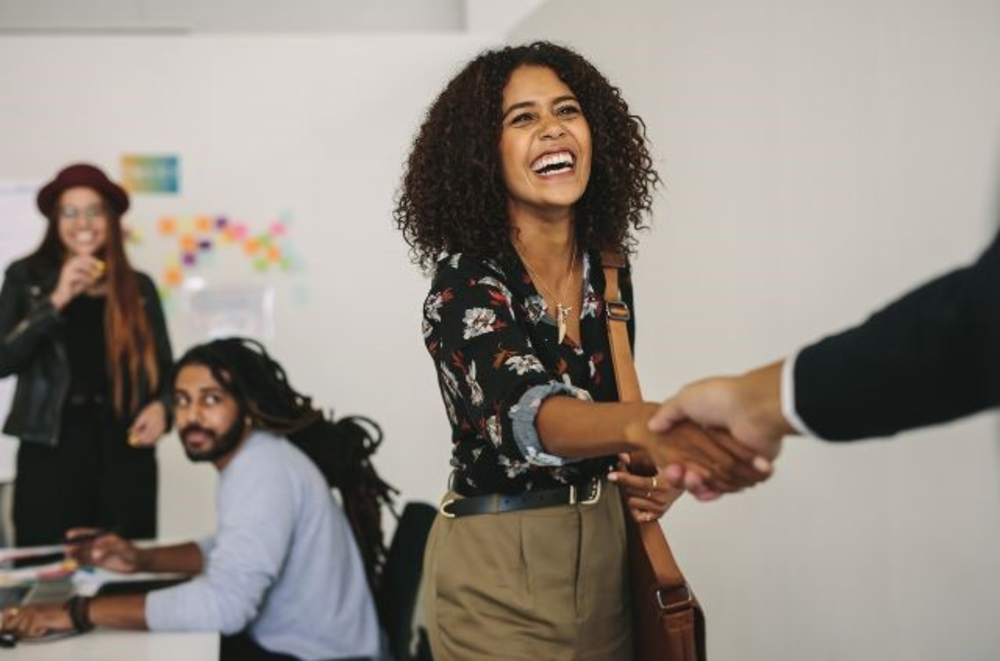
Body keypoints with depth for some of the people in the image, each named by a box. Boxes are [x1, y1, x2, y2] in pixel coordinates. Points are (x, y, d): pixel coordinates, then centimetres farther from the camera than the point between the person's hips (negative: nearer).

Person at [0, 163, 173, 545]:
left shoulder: (139, 287, 11)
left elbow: (164, 369, 16)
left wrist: (161, 406, -5)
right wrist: (56, 302, -14)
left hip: (126, 450, 2)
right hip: (52, 448, -2)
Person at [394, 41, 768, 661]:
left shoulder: (607, 271, 1)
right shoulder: (465, 283, -19)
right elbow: (524, 411, -38)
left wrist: (648, 475, -5)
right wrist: (649, 422, -57)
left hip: (605, 552, 6)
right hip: (500, 565, -6)